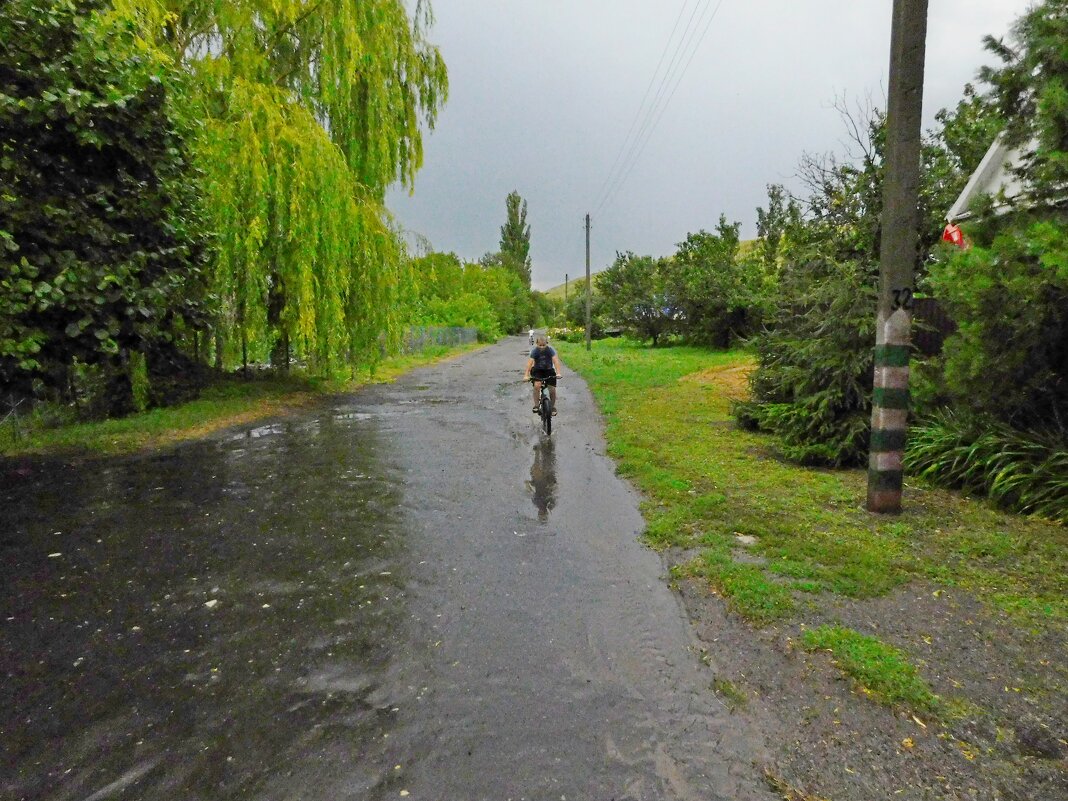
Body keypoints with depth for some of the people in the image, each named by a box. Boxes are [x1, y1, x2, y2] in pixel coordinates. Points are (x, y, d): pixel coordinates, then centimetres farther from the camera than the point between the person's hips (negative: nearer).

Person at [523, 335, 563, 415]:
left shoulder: (550, 350, -19)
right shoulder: (535, 351, -18)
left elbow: (556, 361, -30)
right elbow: (529, 363, -28)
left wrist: (558, 373, -45)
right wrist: (526, 375, -41)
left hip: (549, 370, 1)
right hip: (537, 370, -1)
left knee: (552, 389, -9)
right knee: (537, 385, -27)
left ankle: (553, 406, 16)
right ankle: (536, 405, -12)